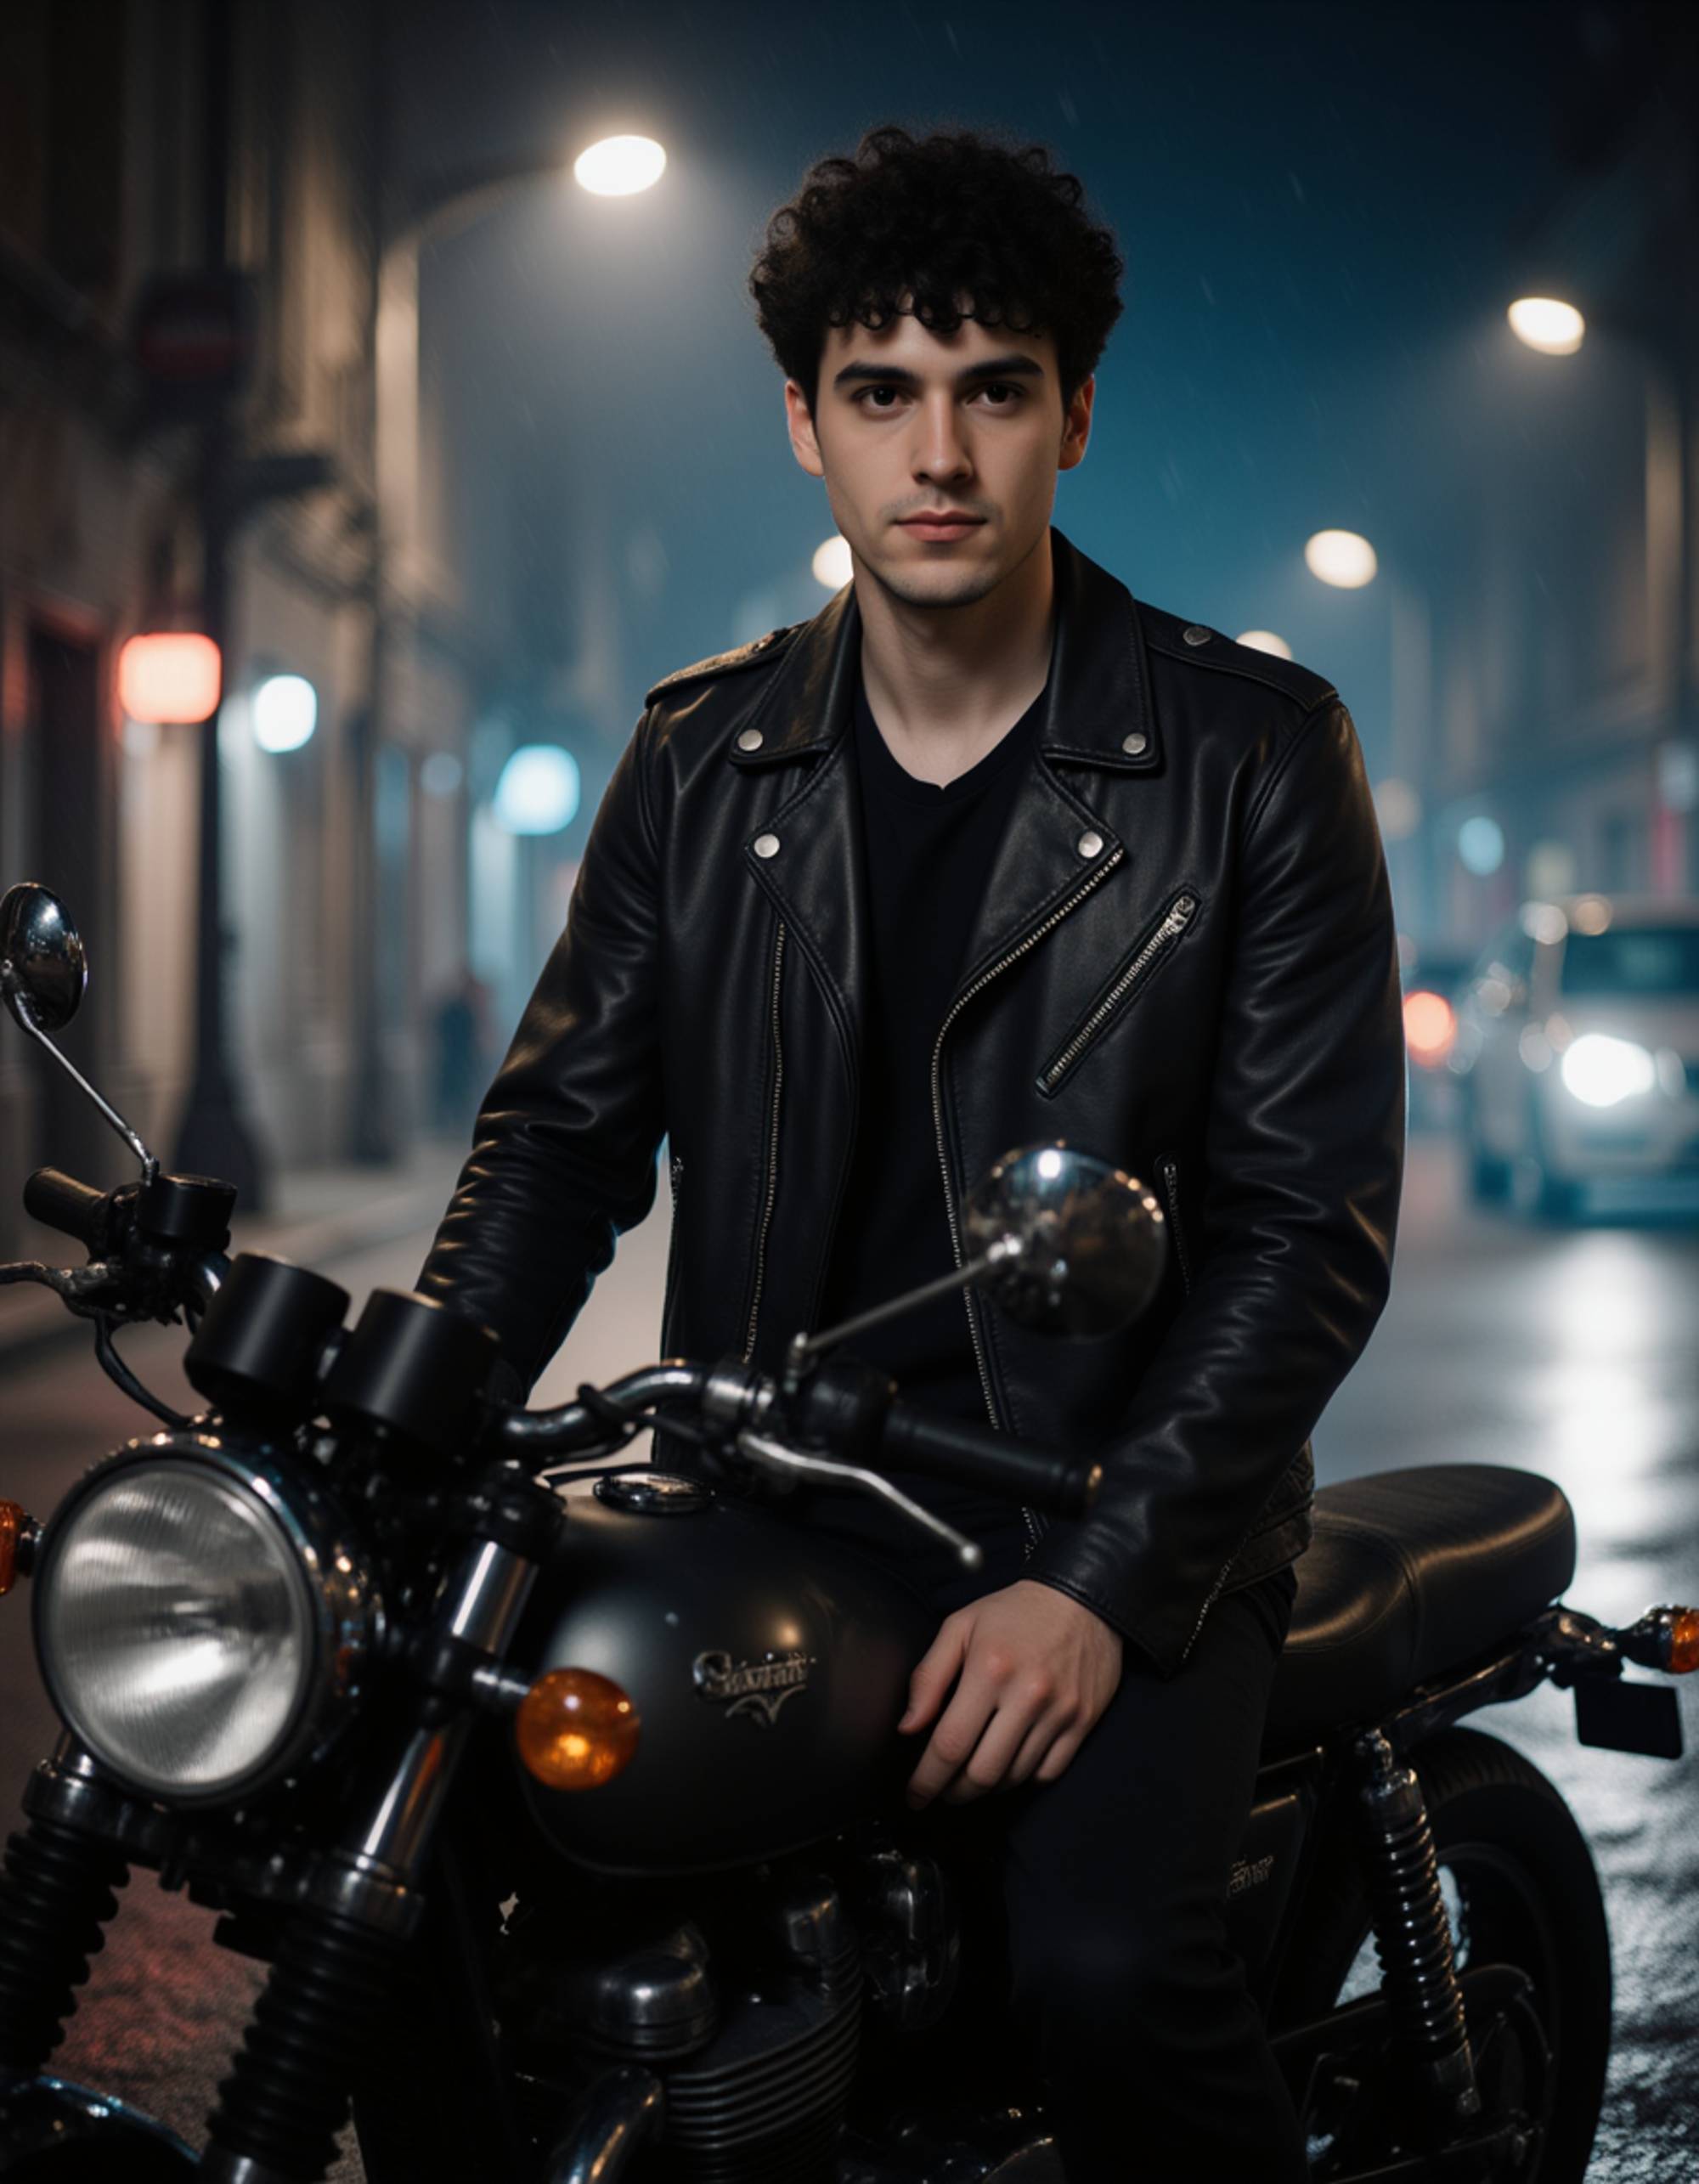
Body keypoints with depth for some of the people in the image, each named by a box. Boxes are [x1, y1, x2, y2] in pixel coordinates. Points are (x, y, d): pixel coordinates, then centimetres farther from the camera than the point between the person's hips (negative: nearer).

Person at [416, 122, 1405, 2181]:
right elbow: (564, 1127, 9)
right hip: (767, 1500, 4)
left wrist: (1102, 1582, -18)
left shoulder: (1253, 753, -3)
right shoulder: (701, 755, 9)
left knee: (1105, 1964, -28)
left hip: (1128, 1520, -3)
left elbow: (1313, 1219, -7)